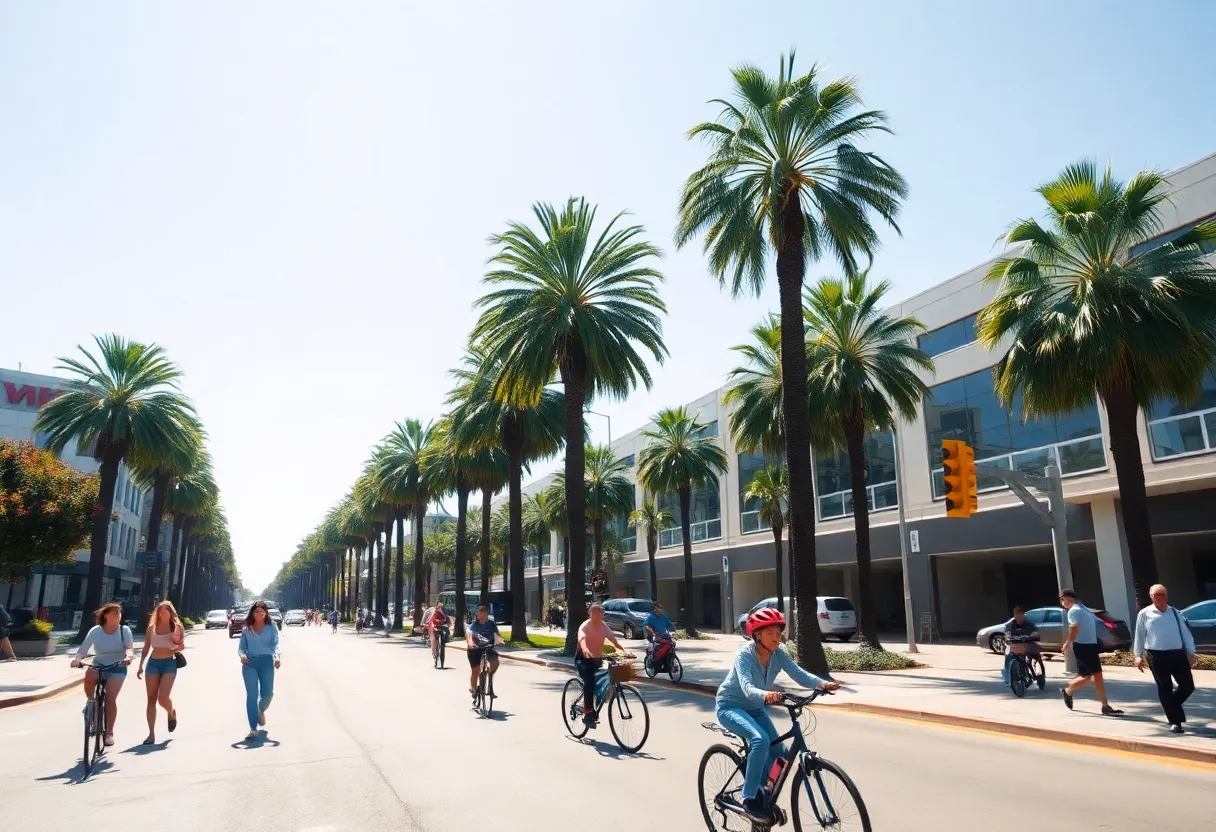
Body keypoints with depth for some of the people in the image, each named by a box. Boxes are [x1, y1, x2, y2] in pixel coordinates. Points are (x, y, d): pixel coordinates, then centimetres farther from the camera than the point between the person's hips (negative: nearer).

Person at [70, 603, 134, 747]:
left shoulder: (124, 630, -8)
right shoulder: (96, 630, -5)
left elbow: (130, 648, -16)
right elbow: (84, 648, -9)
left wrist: (129, 657, -38)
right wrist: (77, 659, -30)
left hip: (117, 668, -1)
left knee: (110, 697, -15)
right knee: (89, 675, -34)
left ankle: (109, 732, -1)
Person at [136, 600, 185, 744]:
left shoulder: (176, 626, 2)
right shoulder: (152, 627, 8)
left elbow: (182, 646, 6)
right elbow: (146, 648, 12)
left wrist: (176, 648, -17)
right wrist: (140, 666, 7)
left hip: (169, 663, -3)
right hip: (153, 663, 3)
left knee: (163, 698, -14)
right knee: (151, 699, 0)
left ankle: (172, 714, 21)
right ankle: (151, 734, 5)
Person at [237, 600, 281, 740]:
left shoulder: (272, 627, 8)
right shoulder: (246, 629, 13)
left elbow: (275, 644, 0)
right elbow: (241, 647, 11)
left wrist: (277, 656, -19)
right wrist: (242, 655, -12)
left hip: (266, 662, 0)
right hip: (249, 663, 1)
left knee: (267, 693, -1)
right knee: (251, 695, -8)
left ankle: (261, 711, 36)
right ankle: (253, 729, -4)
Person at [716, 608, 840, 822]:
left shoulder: (778, 653, -12)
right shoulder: (745, 654, -29)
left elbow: (800, 675, -22)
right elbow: (747, 688, -42)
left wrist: (823, 683, -41)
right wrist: (766, 695, -63)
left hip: (753, 708, 7)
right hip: (729, 706, -7)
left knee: (778, 751, -3)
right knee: (761, 740, -30)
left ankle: (758, 791, 23)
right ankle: (749, 798, -15)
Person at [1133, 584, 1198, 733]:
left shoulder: (1174, 612, 9)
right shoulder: (1145, 614, -1)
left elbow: (1185, 632, 12)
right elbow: (1139, 635, 2)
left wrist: (1191, 652, 4)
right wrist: (1138, 656, 0)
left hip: (1178, 654, 4)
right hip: (1157, 656, -4)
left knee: (1188, 686, 6)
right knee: (1165, 689, 2)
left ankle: (1171, 706, 34)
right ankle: (1175, 721, 13)